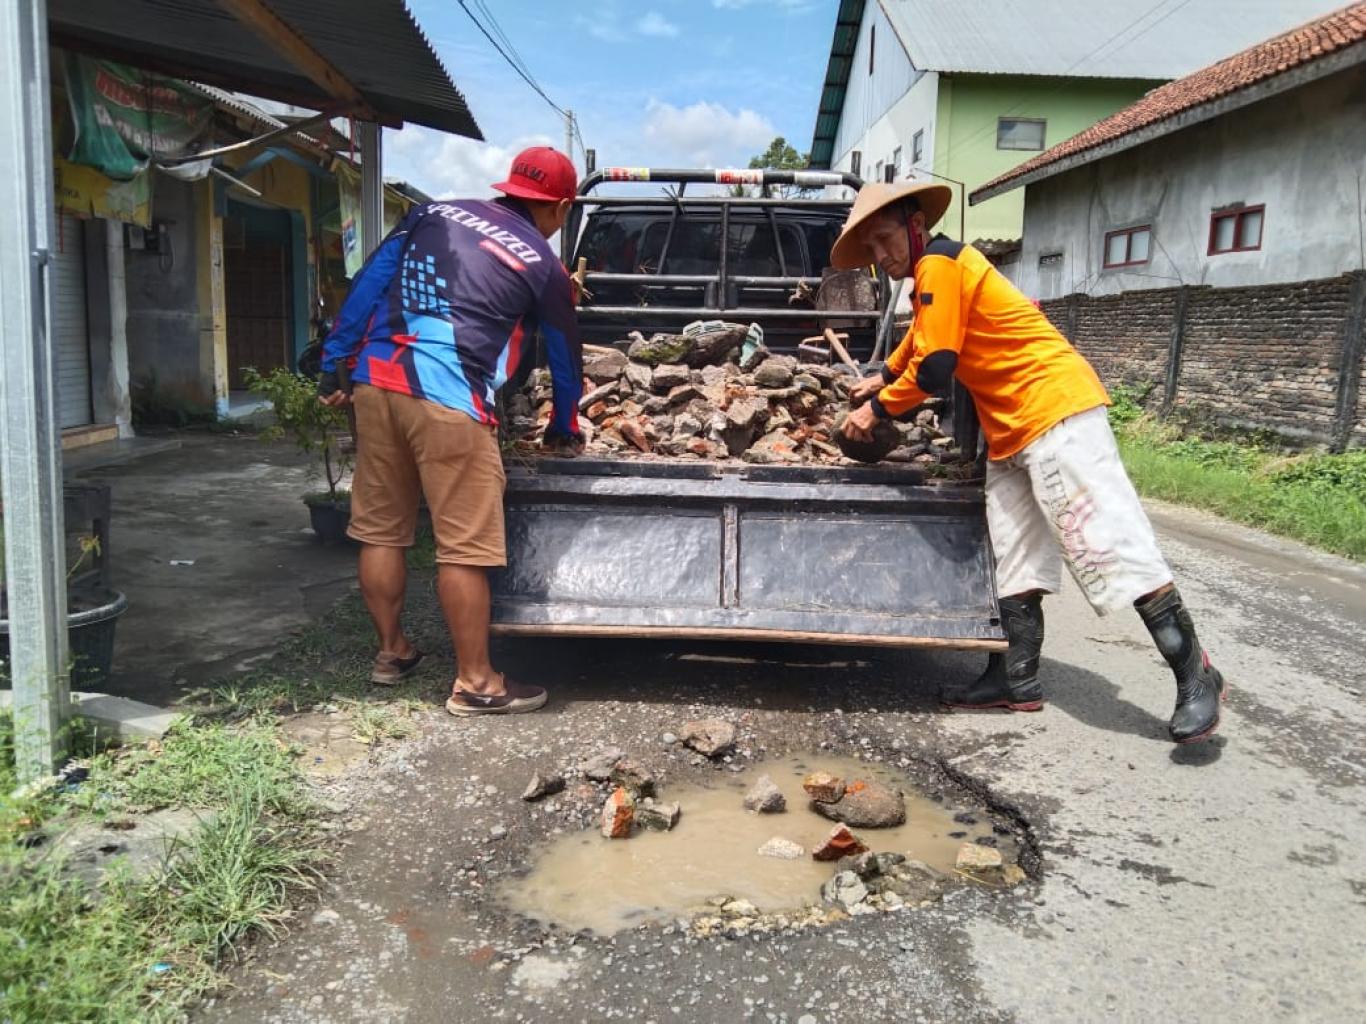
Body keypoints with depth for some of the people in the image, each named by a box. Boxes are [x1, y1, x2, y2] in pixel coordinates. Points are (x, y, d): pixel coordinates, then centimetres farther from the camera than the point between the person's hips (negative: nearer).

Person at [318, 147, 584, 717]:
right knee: (464, 547, 1)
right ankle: (475, 684, 9)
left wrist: (334, 364, 15)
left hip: (376, 380, 6)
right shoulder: (543, 265, 6)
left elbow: (367, 285, 12)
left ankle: (391, 652, 31)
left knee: (381, 530, 15)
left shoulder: (433, 213, 17)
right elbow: (565, 357, 16)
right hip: (447, 399, -6)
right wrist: (563, 430, 31)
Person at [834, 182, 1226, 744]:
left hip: (1056, 408, -11)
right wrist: (884, 377, 32)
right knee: (1017, 561, 10)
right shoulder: (934, 276, 19)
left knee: (1107, 541, -12)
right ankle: (1017, 679, 15)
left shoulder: (939, 265, -12)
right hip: (1011, 431, 11)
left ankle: (1195, 674, -4)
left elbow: (934, 370, -16)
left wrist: (878, 407, -3)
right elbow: (919, 339, 40)